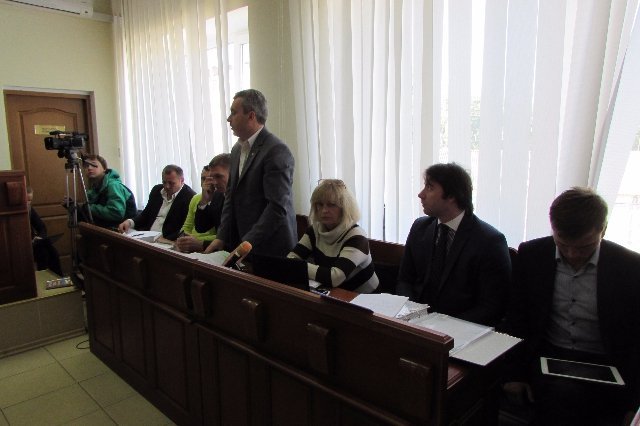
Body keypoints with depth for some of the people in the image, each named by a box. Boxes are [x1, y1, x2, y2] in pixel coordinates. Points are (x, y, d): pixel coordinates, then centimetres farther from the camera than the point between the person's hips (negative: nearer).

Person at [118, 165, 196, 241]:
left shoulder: (190, 197, -10)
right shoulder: (157, 190, 11)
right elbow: (146, 214, 18)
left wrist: (165, 240, -26)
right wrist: (130, 222, -1)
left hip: (169, 241, -7)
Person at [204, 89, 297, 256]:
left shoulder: (277, 151, -15)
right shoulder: (237, 150, 12)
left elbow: (278, 207, -21)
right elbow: (231, 198, 15)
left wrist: (248, 244, -20)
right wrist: (222, 238, 5)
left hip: (270, 249, -7)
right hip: (241, 244, 7)